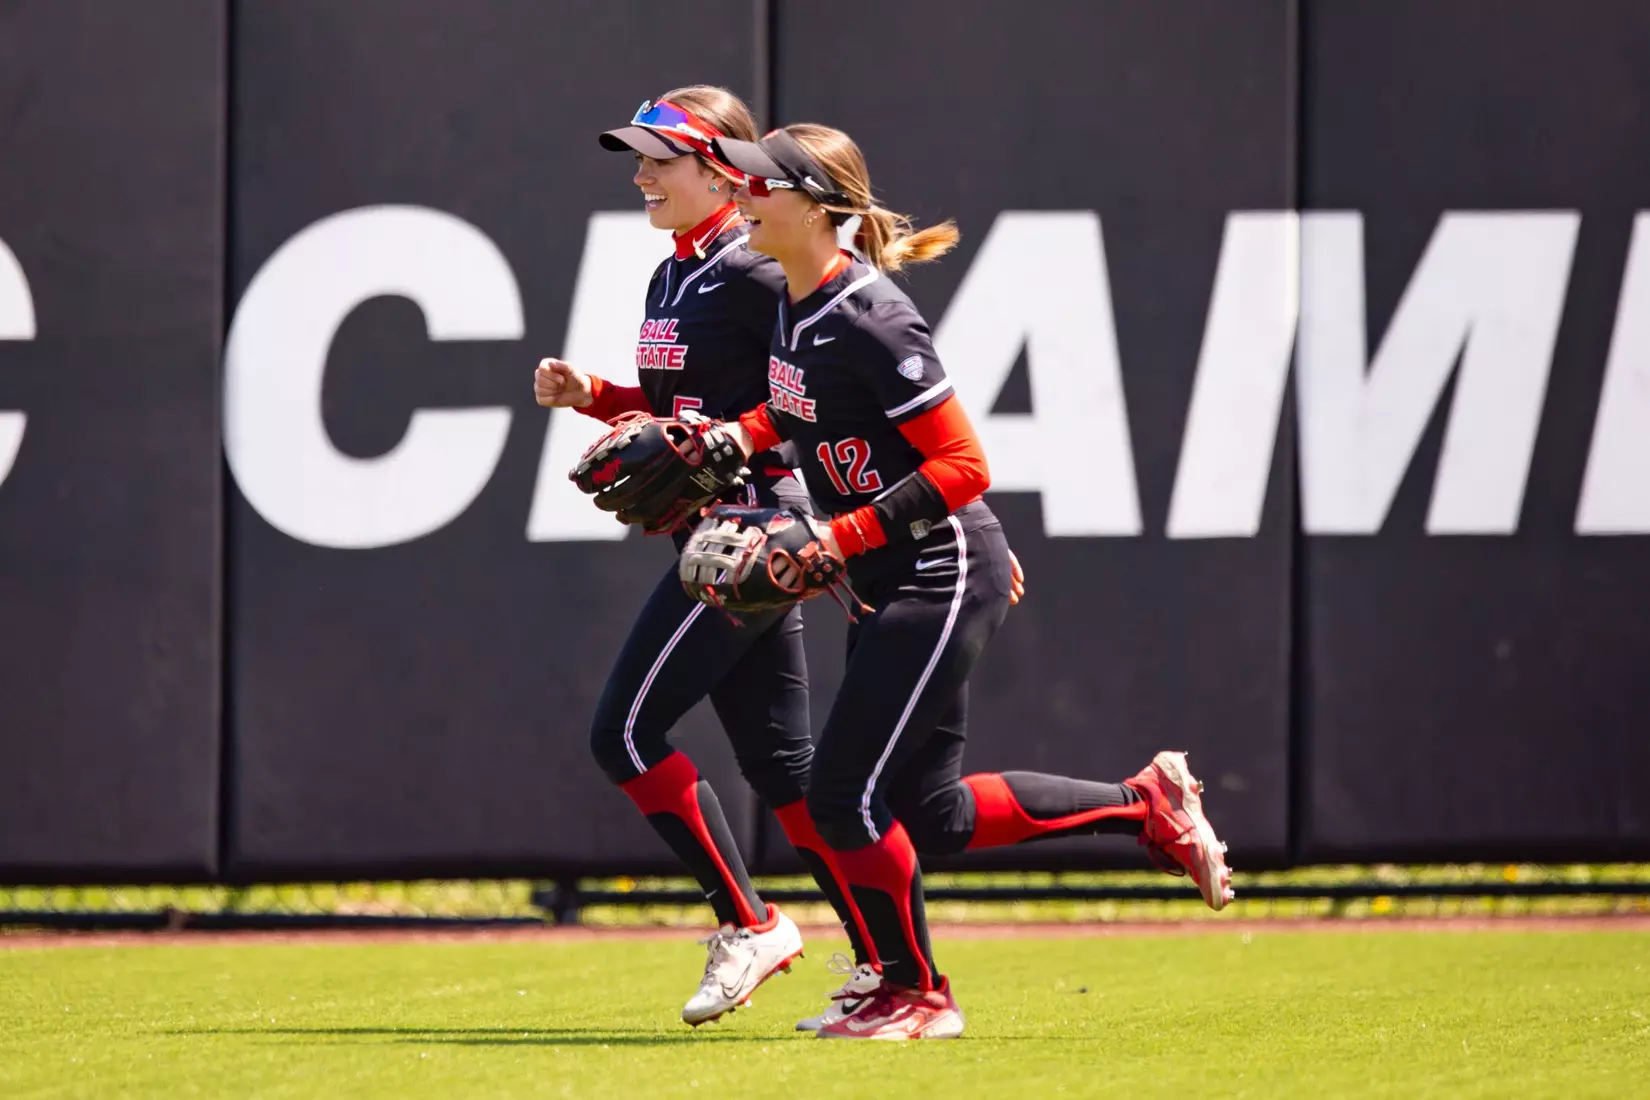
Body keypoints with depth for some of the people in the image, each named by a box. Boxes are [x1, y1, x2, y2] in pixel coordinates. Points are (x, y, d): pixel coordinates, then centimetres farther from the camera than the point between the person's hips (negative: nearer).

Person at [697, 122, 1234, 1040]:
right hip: (892, 585, 10)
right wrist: (734, 439, 7)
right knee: (930, 817, 11)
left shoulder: (868, 320, -21)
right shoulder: (795, 307, 6)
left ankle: (915, 993, 10)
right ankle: (1146, 804, 23)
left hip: (943, 577, -10)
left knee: (845, 793, -7)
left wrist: (845, 538, -23)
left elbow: (963, 465, -22)